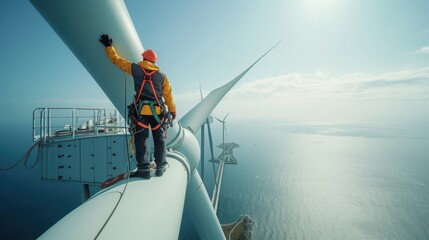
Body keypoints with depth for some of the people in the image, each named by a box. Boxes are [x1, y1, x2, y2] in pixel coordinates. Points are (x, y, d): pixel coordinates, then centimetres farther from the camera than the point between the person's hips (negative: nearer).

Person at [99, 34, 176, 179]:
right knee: (159, 139, 11)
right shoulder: (162, 75, 7)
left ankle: (144, 169, 0)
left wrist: (108, 46, 29)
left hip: (141, 111, -1)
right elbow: (168, 95, 7)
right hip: (157, 111, 2)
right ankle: (160, 167, 17)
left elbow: (117, 60, 13)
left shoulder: (136, 69, 4)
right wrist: (173, 111, 15)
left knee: (141, 139, 4)